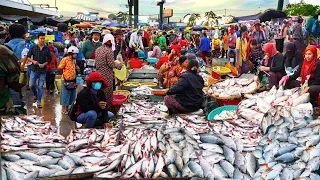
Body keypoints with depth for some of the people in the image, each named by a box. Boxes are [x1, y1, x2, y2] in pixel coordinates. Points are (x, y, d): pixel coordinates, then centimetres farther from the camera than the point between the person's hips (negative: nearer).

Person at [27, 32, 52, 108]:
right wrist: (33, 61, -13)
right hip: (34, 70, 0)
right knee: (31, 85, -3)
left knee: (40, 87, 1)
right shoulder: (33, 48, 1)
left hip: (43, 70, 0)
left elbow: (49, 59, 6)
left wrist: (44, 64, -10)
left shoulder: (47, 49, 2)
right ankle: (35, 94, 29)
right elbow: (28, 57, 5)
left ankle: (38, 102, 8)